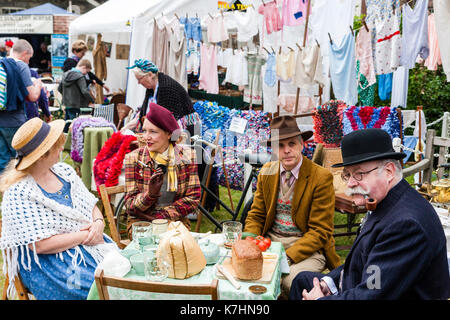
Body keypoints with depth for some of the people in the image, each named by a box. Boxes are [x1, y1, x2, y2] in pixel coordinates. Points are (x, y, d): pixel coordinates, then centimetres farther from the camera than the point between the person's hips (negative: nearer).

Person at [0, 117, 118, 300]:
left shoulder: (64, 171, 7)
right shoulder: (17, 194, -14)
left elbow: (92, 205, 13)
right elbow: (39, 245, -18)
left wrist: (99, 223, -9)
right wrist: (84, 236, -15)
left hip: (90, 244, 6)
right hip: (48, 261, -6)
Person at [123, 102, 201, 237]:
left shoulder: (187, 156, -2)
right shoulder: (134, 158, -4)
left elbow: (193, 198, -3)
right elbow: (130, 205, -6)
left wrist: (161, 216, -13)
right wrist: (151, 194, -27)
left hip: (176, 220, 1)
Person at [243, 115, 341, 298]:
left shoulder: (322, 178, -11)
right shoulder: (267, 172, 5)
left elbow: (320, 232, -11)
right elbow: (256, 216, 10)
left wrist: (287, 257, -23)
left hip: (307, 247, -4)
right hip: (270, 240, 5)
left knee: (291, 281, -31)